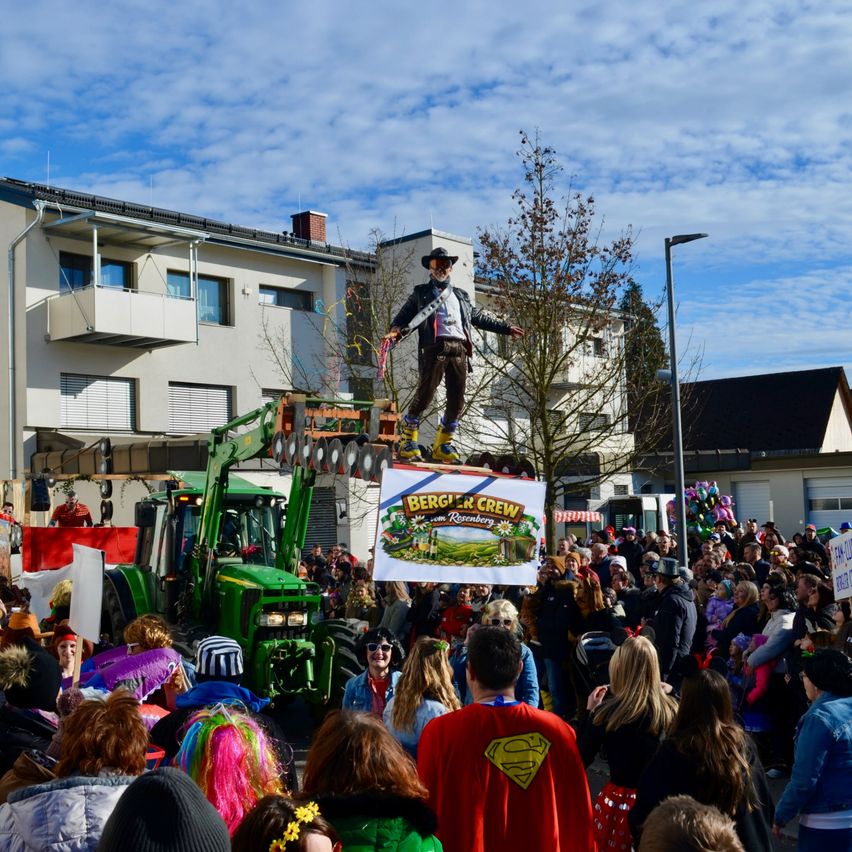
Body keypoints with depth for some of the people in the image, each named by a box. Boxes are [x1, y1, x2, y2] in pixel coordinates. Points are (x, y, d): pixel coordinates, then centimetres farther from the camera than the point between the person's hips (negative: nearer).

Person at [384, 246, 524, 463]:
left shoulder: (461, 296, 30)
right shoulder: (421, 293, 18)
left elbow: (479, 317, 34)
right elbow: (404, 315, 10)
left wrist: (506, 328, 31)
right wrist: (395, 330, -12)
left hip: (460, 350, 4)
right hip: (435, 348, -4)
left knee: (457, 400, 0)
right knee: (425, 394, -14)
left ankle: (442, 445, 11)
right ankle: (407, 441, 0)